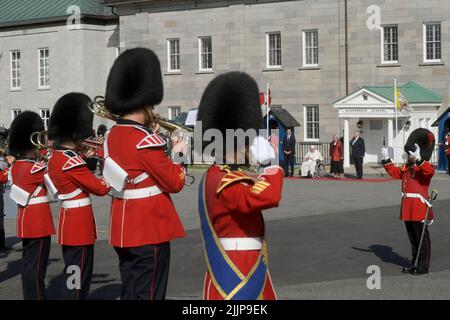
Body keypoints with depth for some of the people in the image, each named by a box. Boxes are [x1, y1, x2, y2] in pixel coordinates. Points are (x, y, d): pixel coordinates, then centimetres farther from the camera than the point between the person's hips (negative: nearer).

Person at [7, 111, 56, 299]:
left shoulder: (16, 166, 7)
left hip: (26, 221, 9)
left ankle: (30, 296, 23)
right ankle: (36, 297, -2)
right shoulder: (35, 168, -19)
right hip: (38, 222, -9)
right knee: (36, 266, -5)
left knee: (29, 263, 16)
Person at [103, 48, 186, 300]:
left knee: (130, 293, 15)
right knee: (148, 295, -1)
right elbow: (174, 183, -15)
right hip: (150, 229, -9)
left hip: (124, 228, 9)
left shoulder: (113, 136, 7)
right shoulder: (145, 141, -19)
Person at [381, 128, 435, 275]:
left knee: (422, 237, -1)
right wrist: (386, 160, 21)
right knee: (412, 238, 16)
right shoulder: (407, 167, 13)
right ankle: (415, 262, 26)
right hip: (408, 208, 8)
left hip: (420, 207, -8)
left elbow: (430, 170, -35)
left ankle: (423, 266, 4)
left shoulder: (425, 167, -11)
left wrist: (418, 159, -48)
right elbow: (394, 172, 27)